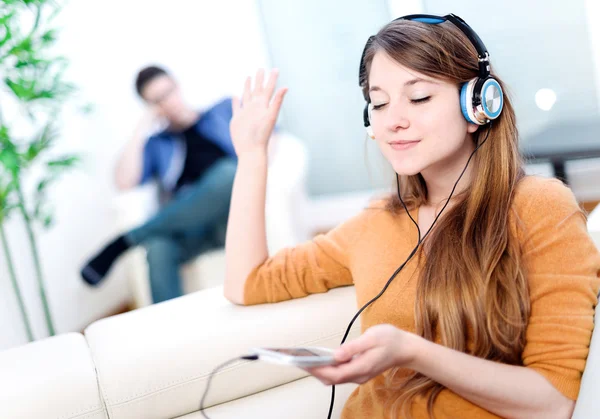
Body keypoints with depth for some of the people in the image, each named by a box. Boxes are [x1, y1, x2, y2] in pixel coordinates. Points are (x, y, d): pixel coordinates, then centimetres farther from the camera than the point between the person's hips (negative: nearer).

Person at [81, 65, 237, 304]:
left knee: (228, 172, -36)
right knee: (158, 246, -36)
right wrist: (142, 129, 11)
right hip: (191, 226, 1)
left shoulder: (226, 109, 22)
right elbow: (125, 182, 7)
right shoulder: (156, 144, 24)